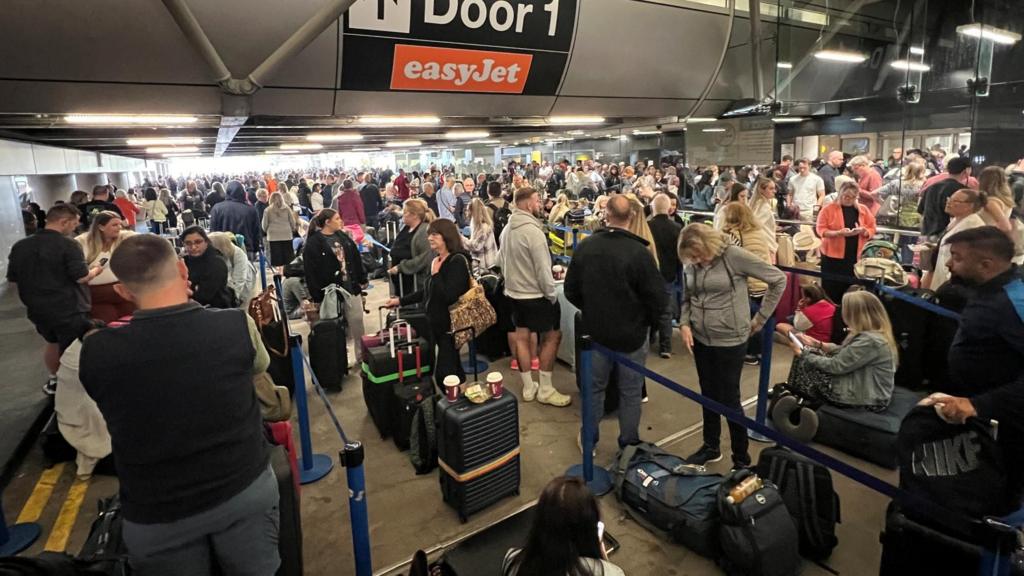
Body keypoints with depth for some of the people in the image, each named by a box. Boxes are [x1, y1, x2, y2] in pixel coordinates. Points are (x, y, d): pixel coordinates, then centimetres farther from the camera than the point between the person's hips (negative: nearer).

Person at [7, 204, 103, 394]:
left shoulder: (20, 246, 2)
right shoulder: (68, 245, -18)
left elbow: (13, 280, 9)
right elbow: (81, 277, -20)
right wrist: (95, 270, 0)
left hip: (38, 309, 7)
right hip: (69, 309, -7)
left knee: (53, 343, 28)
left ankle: (54, 380, 43)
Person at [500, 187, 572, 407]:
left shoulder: (507, 229, 4)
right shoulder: (533, 230, -22)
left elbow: (501, 259, 12)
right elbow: (542, 268, -22)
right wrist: (552, 295, -12)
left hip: (514, 292, 8)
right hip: (535, 294, -8)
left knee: (521, 337, 13)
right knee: (551, 337, 5)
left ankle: (528, 388, 23)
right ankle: (545, 390, 11)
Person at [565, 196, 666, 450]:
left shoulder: (585, 246, -8)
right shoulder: (639, 252, -22)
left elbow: (571, 290, 1)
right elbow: (658, 297, -17)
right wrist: (652, 322, 2)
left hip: (596, 331, 4)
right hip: (632, 333, -3)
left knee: (595, 386, 19)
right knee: (631, 391, 14)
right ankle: (628, 443, 27)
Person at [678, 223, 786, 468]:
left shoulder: (734, 256, -15)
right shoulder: (690, 265, 0)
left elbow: (778, 279, -9)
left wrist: (760, 317, -6)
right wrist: (684, 323, -5)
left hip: (730, 340, -5)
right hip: (700, 339, 5)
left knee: (729, 399, 4)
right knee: (708, 396, 16)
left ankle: (741, 457, 23)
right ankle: (710, 447, 35)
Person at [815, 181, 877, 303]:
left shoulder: (863, 210, 9)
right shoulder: (829, 209, -2)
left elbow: (872, 229, 10)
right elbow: (821, 229, -6)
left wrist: (863, 231, -13)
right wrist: (838, 233, -22)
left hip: (855, 257, 3)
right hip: (833, 256, -3)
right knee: (831, 290, -1)